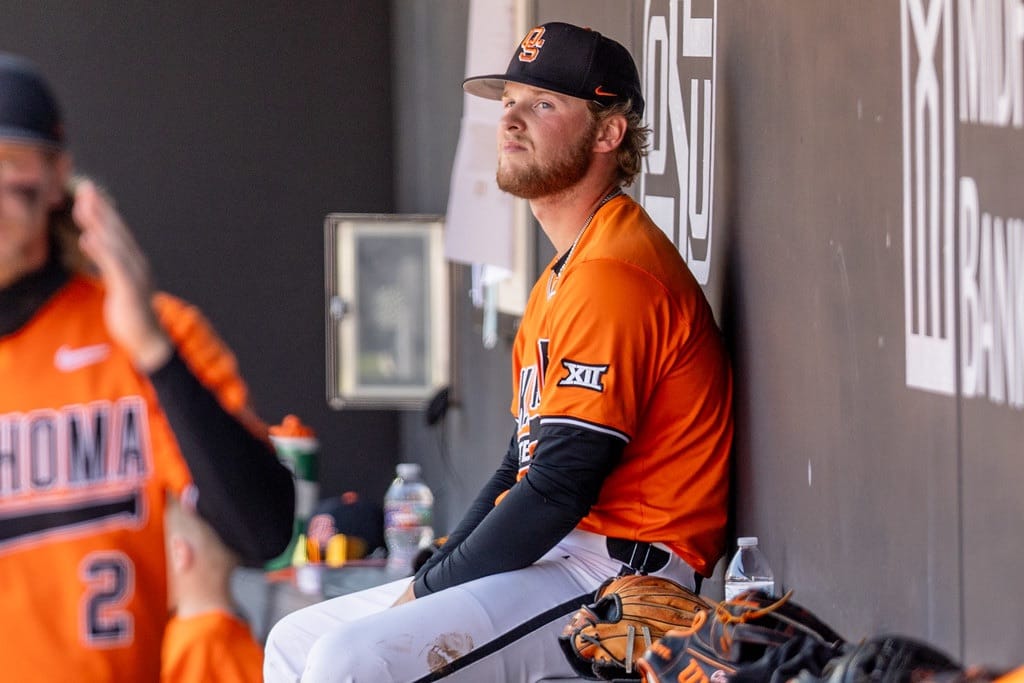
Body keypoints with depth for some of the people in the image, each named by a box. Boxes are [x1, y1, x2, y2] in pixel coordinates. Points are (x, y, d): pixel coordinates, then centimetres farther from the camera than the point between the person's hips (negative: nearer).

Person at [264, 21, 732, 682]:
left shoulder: (614, 273, -15)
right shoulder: (560, 277, 20)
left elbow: (563, 484, -21)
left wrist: (429, 591, -13)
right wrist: (428, 582, 9)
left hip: (616, 575, -11)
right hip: (550, 558, 11)